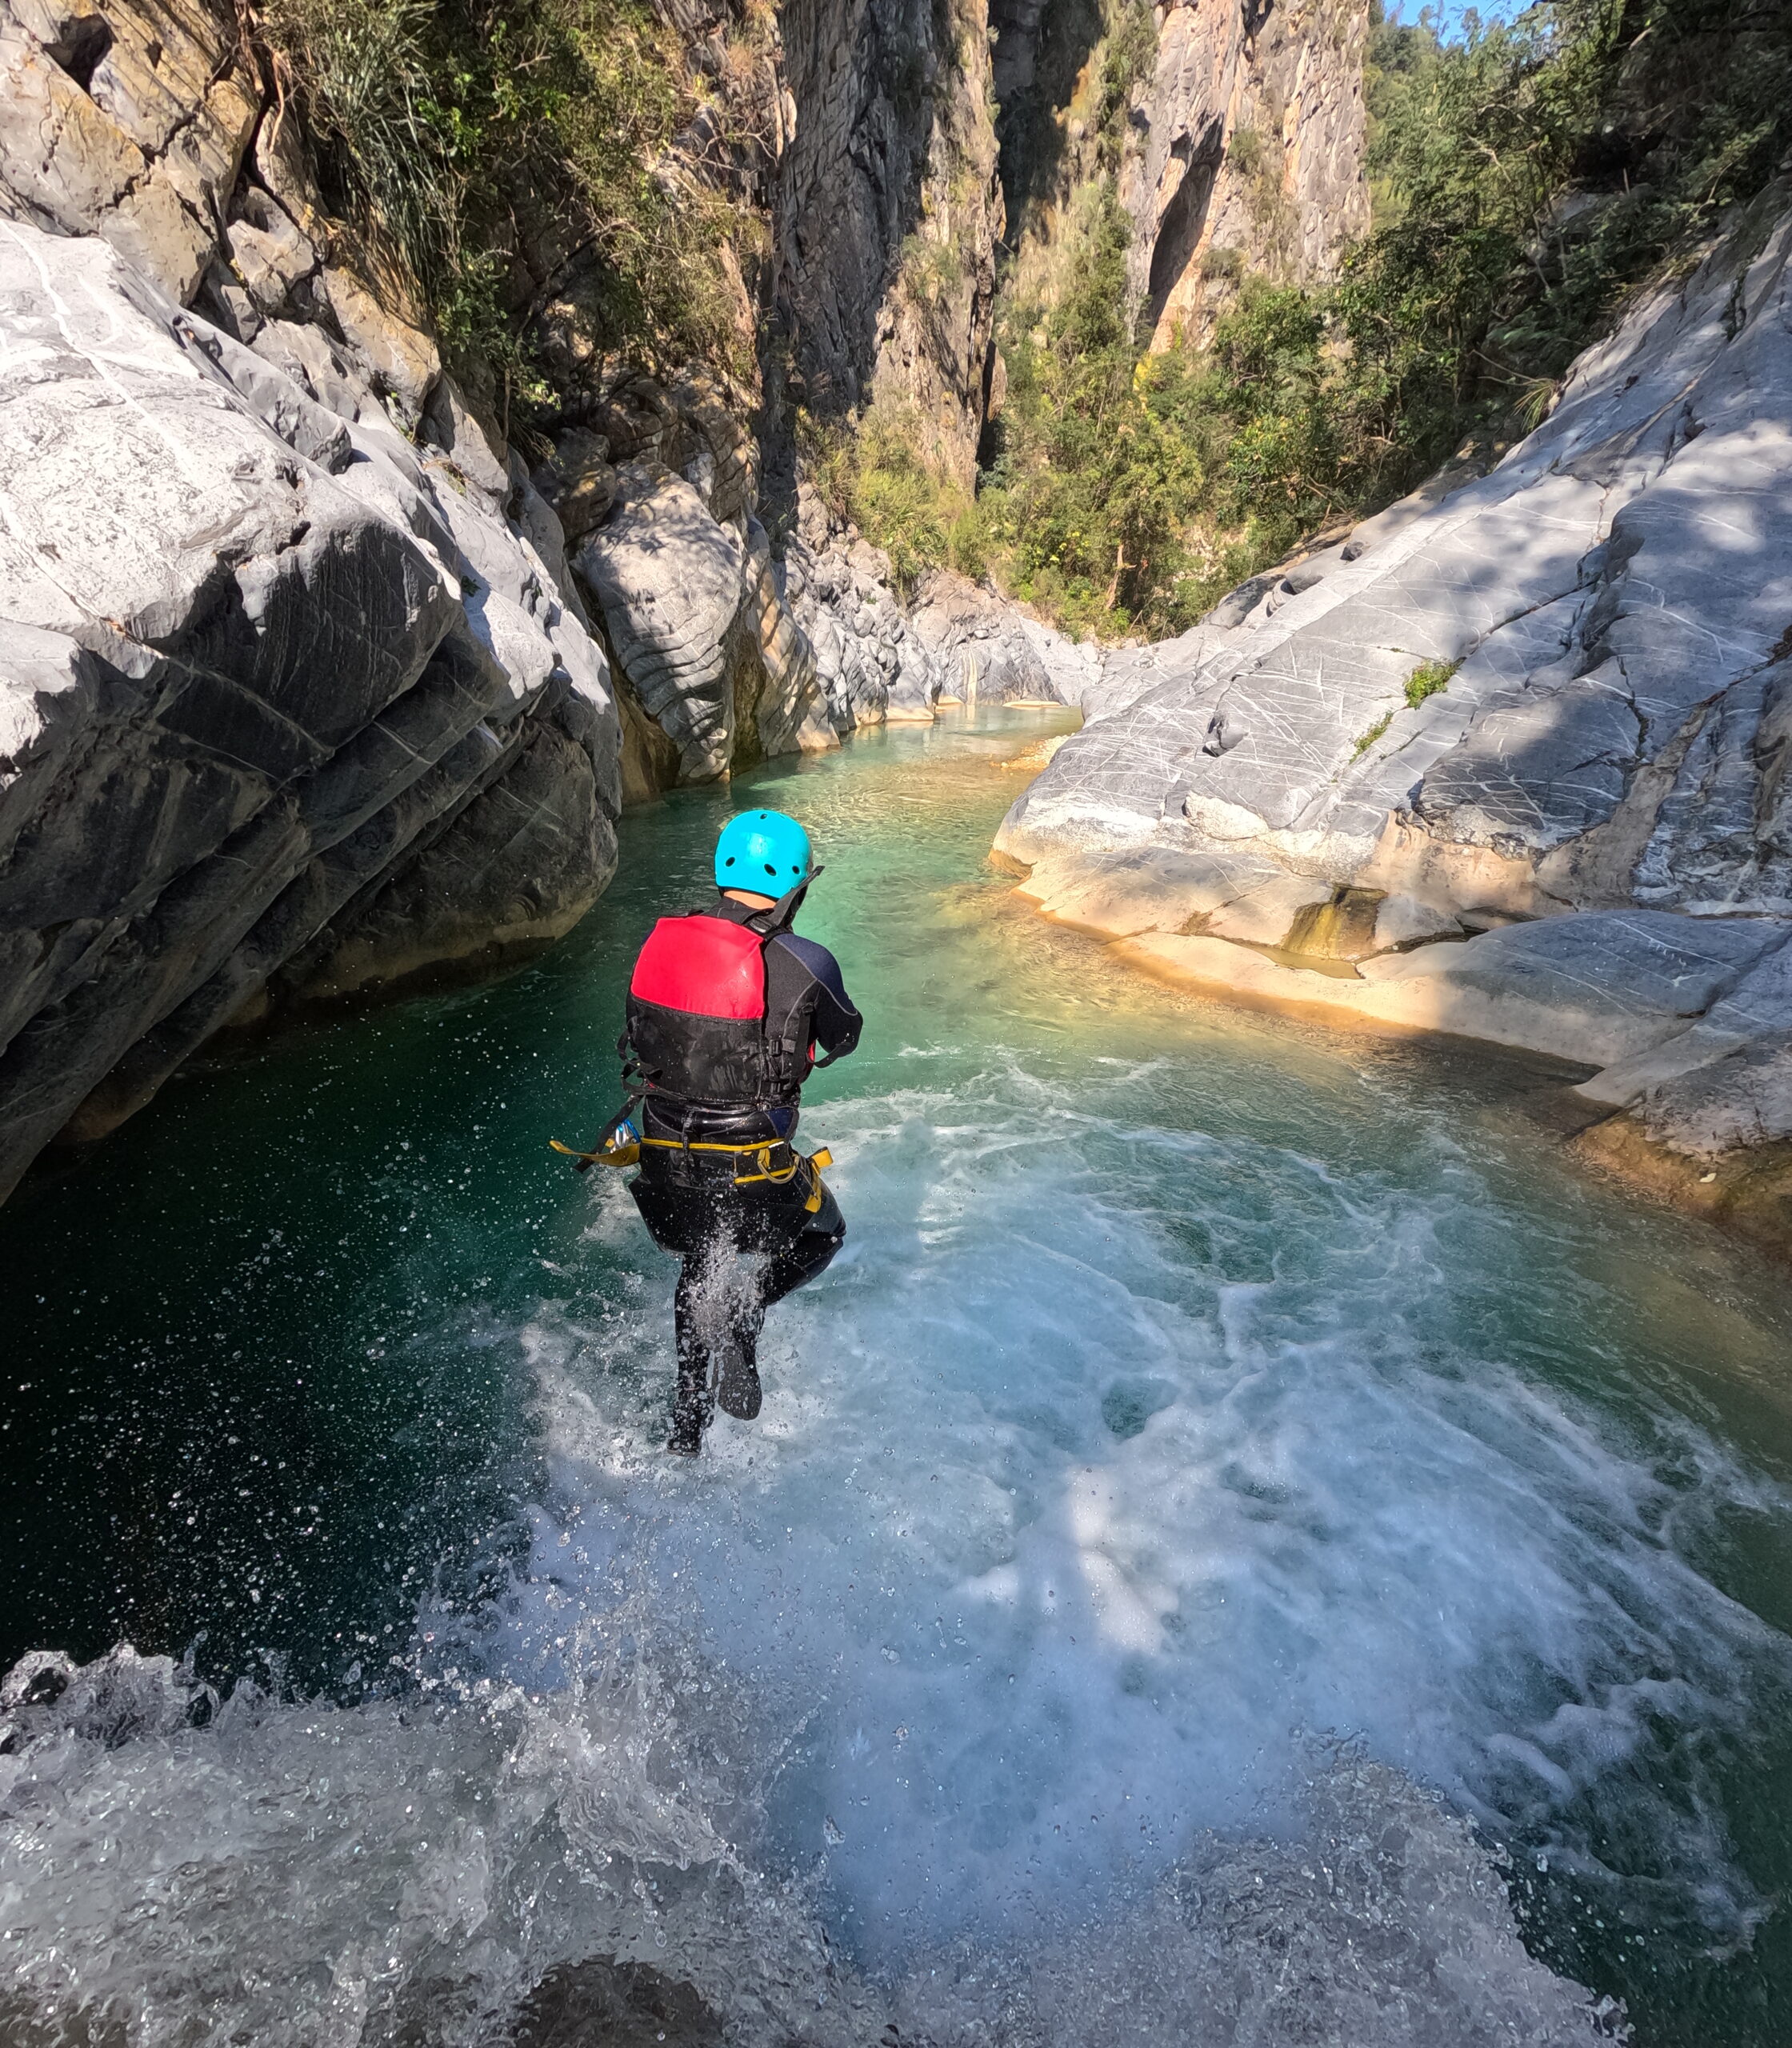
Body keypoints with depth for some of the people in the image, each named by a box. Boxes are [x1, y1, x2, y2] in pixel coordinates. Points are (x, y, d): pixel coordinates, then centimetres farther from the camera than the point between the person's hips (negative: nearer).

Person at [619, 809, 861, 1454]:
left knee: (702, 1266, 30)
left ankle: (687, 1420, 37)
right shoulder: (804, 964, -19)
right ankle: (742, 1313, -1)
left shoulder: (662, 940, -3)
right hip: (750, 1169, -5)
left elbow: (640, 1036, 9)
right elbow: (843, 1038, 0)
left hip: (666, 1159, 5)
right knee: (821, 1236, 25)